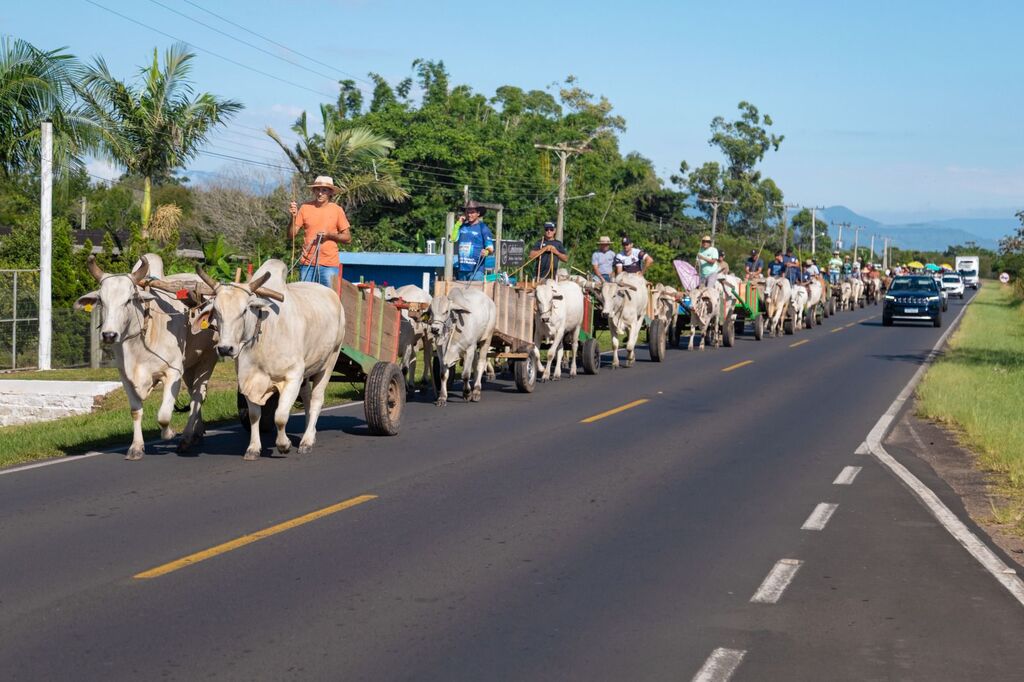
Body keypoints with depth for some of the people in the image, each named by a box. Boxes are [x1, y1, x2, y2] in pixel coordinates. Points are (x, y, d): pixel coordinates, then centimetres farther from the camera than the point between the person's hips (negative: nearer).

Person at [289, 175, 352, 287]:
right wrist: (294, 216, -13)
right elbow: (291, 234, 3)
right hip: (307, 263, 1)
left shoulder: (337, 210, 1)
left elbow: (347, 238, 4)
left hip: (329, 264, -1)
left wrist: (329, 235, -12)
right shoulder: (305, 208, 3)